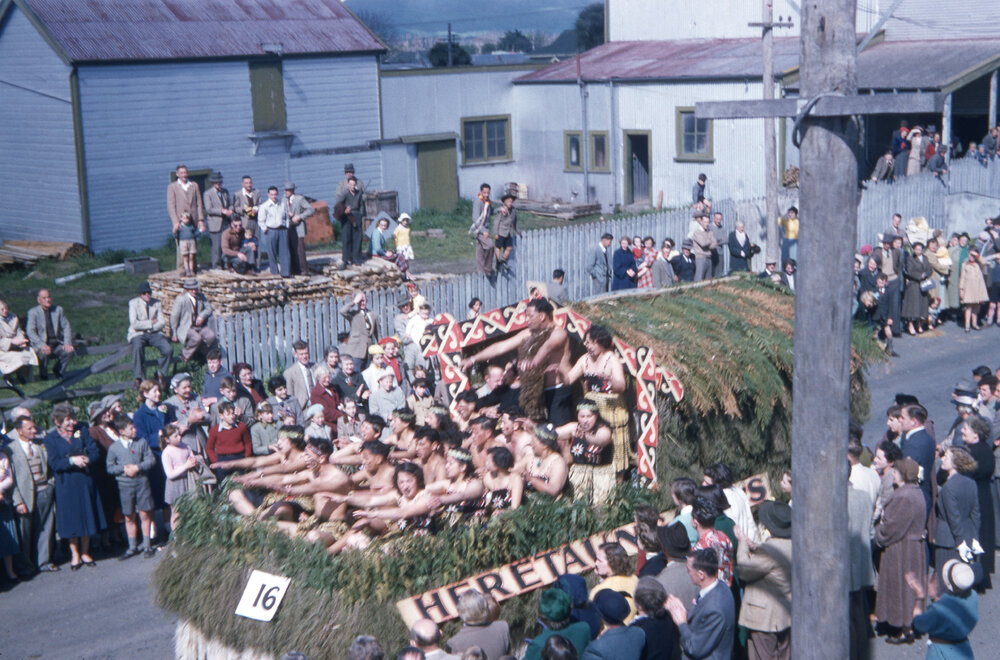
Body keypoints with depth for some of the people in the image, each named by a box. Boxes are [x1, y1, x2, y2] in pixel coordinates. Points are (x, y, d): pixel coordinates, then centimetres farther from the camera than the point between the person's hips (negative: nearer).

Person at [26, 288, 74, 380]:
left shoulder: (58, 310, 10)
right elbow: (30, 331, -11)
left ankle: (58, 370, 3)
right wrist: (42, 345, -27)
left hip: (57, 344, 3)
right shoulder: (33, 312, -1)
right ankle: (43, 374, -5)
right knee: (44, 354, -36)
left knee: (70, 351, -25)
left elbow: (66, 327, 7)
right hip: (42, 345, -3)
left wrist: (67, 343, -11)